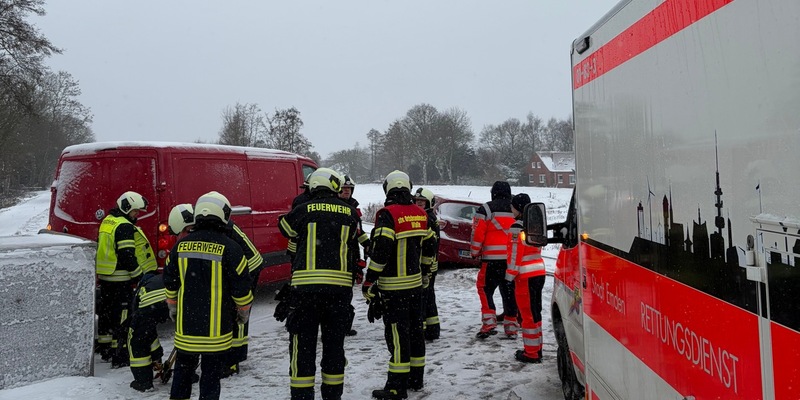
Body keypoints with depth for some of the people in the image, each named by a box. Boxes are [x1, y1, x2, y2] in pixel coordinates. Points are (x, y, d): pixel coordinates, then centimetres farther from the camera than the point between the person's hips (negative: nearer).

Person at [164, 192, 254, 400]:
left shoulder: (181, 245, 0)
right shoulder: (230, 248, -13)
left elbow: (170, 282, 9)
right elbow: (241, 286, -9)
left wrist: (173, 307, 25)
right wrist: (244, 311, 8)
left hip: (186, 324, 4)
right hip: (216, 328, -3)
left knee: (183, 370, 19)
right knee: (211, 374, 7)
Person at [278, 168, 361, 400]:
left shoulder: (303, 210, 0)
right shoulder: (349, 213, 7)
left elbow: (285, 228, 17)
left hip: (306, 285, -2)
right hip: (340, 286, 3)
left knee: (303, 345, 6)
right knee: (334, 343, 15)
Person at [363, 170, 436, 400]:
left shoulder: (388, 214, -16)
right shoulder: (420, 214, 7)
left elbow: (381, 250, -22)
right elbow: (428, 247, 15)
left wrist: (369, 281, -14)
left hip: (394, 286, -7)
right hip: (415, 282, 7)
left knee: (397, 333, -4)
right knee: (414, 329, 15)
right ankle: (416, 379, 27)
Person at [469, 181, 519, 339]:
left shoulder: (486, 209, -5)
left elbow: (477, 233, -8)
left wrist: (474, 252, 5)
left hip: (492, 259, -4)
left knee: (485, 289, 7)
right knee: (510, 292, 11)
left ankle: (489, 322, -4)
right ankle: (511, 327, 15)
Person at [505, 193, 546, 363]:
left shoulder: (517, 227, -16)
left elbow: (515, 253, -17)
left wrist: (510, 275, -12)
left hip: (526, 276, -9)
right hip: (539, 272, 9)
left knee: (528, 314, -2)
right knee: (535, 311, 17)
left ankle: (531, 353, 5)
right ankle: (537, 348, 26)